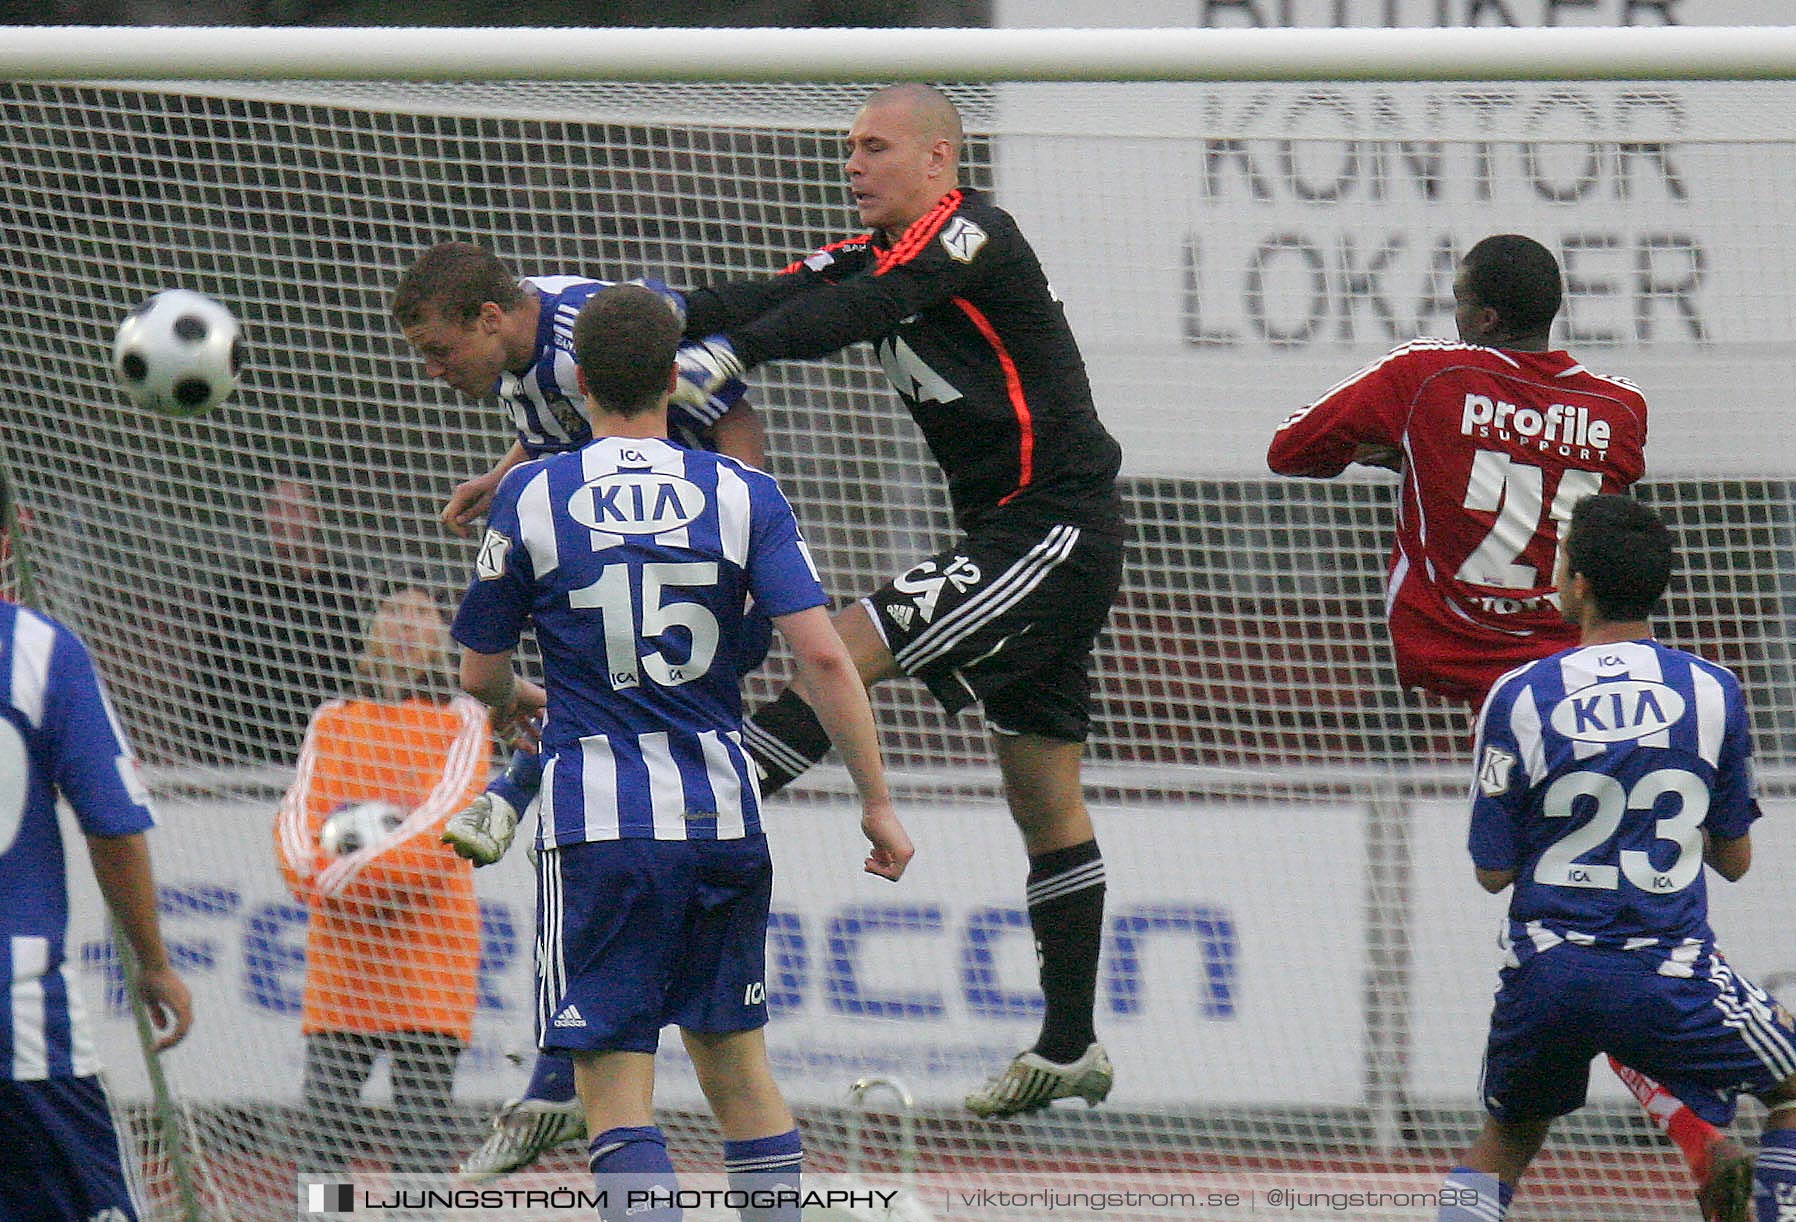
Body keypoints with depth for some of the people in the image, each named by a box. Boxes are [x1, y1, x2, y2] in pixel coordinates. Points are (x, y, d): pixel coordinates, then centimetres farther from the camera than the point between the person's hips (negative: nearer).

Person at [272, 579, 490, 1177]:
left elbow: (447, 811, -7)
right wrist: (310, 868, -15)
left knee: (424, 1103, -8)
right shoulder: (331, 720, 18)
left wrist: (366, 871, -18)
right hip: (339, 939, 3)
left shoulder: (462, 720, 7)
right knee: (323, 1106, -2)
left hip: (428, 940, -3)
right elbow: (299, 806, 6)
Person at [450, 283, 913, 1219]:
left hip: (597, 822, -3)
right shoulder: (742, 494, 2)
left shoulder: (530, 498, -1)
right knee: (732, 1047, 19)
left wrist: (509, 703, 32)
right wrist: (877, 800, -1)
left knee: (616, 1085, -4)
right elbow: (822, 657, -7)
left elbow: (479, 673, 8)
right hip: (721, 811, 3)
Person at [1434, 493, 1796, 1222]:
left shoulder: (1518, 697, -5)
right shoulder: (1713, 693, -2)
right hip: (1670, 980, -1)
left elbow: (1493, 873, 1)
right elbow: (1734, 860, 7)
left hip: (1546, 972, 1)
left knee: (1506, 1137, 25)